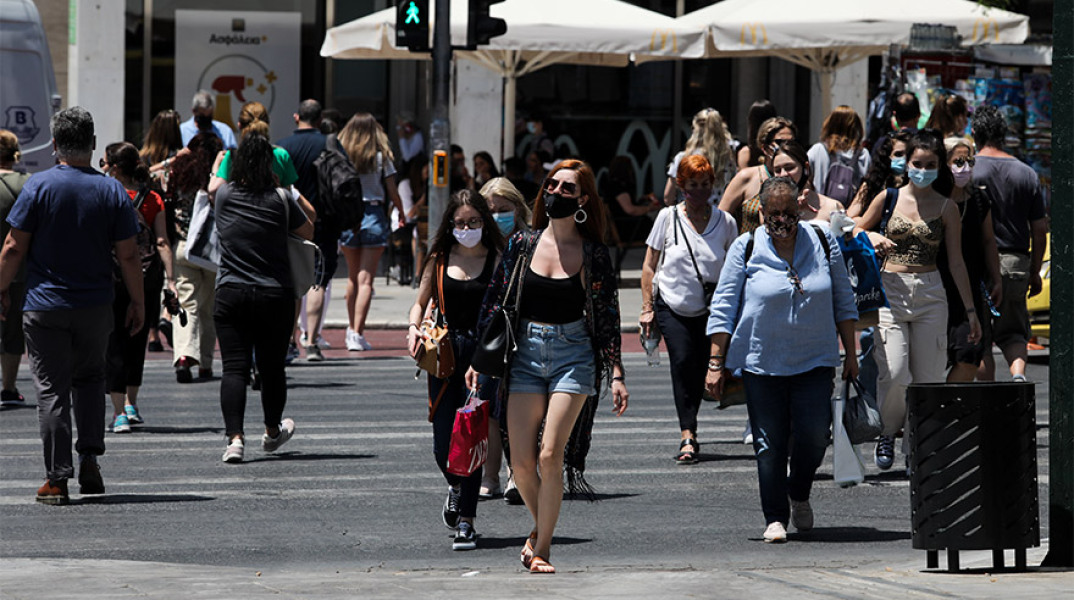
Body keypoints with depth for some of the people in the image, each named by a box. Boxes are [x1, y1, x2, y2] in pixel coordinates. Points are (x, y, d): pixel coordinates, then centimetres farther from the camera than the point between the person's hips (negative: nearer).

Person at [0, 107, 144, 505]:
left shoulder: (38, 186, -8)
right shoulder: (112, 191, -1)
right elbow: (128, 255, 0)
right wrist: (137, 302, 10)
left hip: (44, 307, -2)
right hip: (95, 306, 2)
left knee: (52, 390, 1)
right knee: (89, 379, 22)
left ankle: (57, 479, -1)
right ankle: (90, 459, 10)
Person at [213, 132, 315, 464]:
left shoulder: (224, 195, 0)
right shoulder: (281, 199, -5)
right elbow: (308, 229, 10)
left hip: (231, 295, 0)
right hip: (275, 295, 0)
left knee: (234, 367, -4)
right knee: (272, 367, 15)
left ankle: (235, 437, -19)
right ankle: (272, 432, 35)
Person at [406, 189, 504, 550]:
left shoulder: (497, 260, 3)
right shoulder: (439, 260, 10)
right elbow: (422, 302, 19)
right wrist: (414, 328, -1)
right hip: (444, 356, 2)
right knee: (443, 447, 2)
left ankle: (465, 522, 1)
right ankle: (456, 487, 36)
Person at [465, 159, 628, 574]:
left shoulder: (593, 254, 0)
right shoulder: (523, 244, 5)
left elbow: (608, 317, 2)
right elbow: (495, 303, 10)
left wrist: (616, 375, -2)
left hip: (573, 355, -2)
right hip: (526, 353, 2)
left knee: (550, 457, -13)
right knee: (521, 464, -2)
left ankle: (541, 548, 0)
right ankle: (541, 527, 26)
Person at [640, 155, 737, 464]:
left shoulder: (725, 222, 2)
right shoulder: (668, 217, 0)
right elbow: (649, 266, 5)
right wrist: (647, 308, 0)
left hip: (709, 310, 2)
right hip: (671, 306, -2)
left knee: (699, 370, 1)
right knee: (682, 362, -18)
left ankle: (688, 433, 20)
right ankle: (688, 435, -19)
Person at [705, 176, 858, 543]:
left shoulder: (823, 243, 4)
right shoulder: (746, 249, -1)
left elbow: (843, 301, 12)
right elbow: (723, 308, 1)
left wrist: (850, 353, 12)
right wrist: (716, 364, -2)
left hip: (815, 360, 1)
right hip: (762, 360, -1)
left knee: (814, 436, -8)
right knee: (770, 443, -2)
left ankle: (799, 497, 20)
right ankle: (775, 518, 10)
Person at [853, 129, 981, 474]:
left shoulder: (946, 209, 4)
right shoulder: (889, 199, 4)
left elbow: (956, 262, 7)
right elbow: (856, 230, 17)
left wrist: (970, 310, 5)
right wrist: (872, 238, -6)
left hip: (930, 295, 1)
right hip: (891, 291, -1)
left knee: (928, 377, -1)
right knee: (894, 374, -16)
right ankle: (887, 433, 10)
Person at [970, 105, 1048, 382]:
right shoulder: (1026, 174, 5)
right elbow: (1039, 230, 7)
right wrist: (1035, 273, 16)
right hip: (1016, 264, 3)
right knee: (1012, 331, 13)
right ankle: (1019, 372, -14)